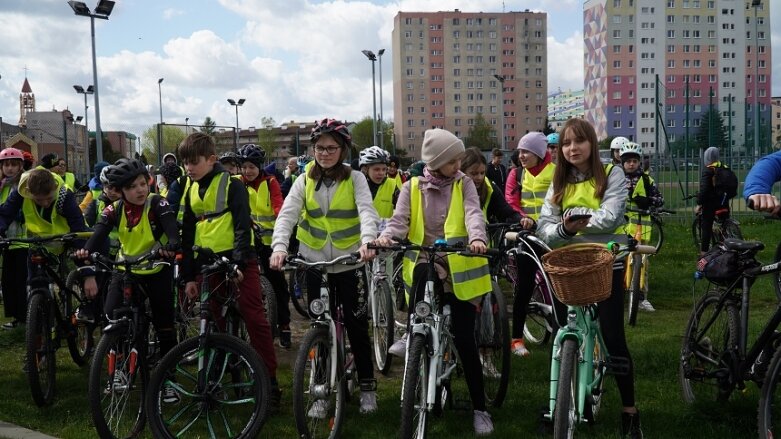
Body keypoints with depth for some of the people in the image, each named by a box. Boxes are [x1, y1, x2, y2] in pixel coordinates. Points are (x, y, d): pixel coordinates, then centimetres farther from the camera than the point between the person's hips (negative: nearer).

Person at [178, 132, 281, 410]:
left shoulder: (231, 185, -5)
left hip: (238, 262, -6)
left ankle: (270, 384, -5)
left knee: (255, 320, -9)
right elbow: (188, 235, 16)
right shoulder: (191, 191, 13)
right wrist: (188, 276, 12)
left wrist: (238, 263, -19)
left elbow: (243, 226, -10)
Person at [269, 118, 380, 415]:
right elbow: (287, 215, -11)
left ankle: (367, 386, 21)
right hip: (315, 265, 2)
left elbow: (367, 211, -19)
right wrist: (279, 247, -30)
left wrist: (367, 241, -39)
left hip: (349, 264, -2)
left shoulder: (355, 179, -4)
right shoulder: (304, 181, 1)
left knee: (356, 325, 4)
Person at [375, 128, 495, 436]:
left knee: (464, 338, -1)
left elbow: (473, 213, -14)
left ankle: (479, 408, 9)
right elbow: (400, 220, -6)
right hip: (425, 265, 1)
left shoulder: (463, 184, 2)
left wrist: (477, 238, -35)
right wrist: (386, 236, -29)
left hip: (458, 268, -1)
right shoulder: (413, 188, 3)